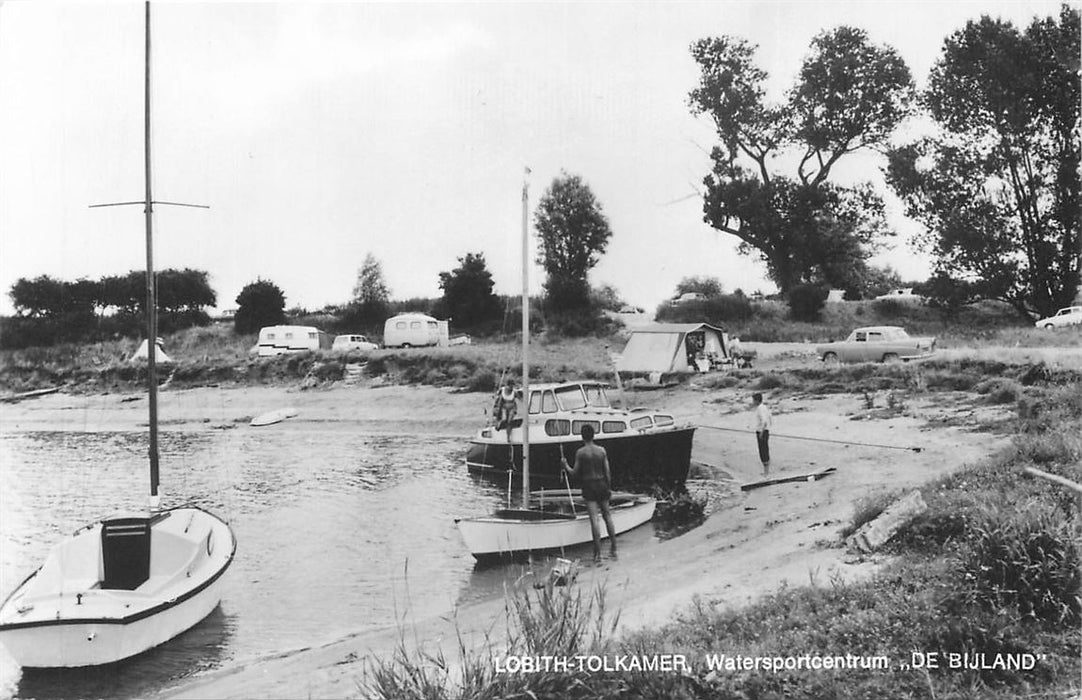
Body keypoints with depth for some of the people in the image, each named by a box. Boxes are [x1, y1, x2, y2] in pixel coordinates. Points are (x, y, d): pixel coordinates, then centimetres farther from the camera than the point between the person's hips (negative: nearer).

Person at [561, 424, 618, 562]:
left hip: (588, 486, -3)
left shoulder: (580, 452, -8)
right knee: (607, 515, 14)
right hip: (601, 484, 3)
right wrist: (608, 487, 13)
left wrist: (565, 465, 11)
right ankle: (613, 549, 18)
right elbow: (607, 472, 3)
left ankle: (598, 553, -6)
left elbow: (575, 473, -5)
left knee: (594, 518, -5)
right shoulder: (602, 450, 1)